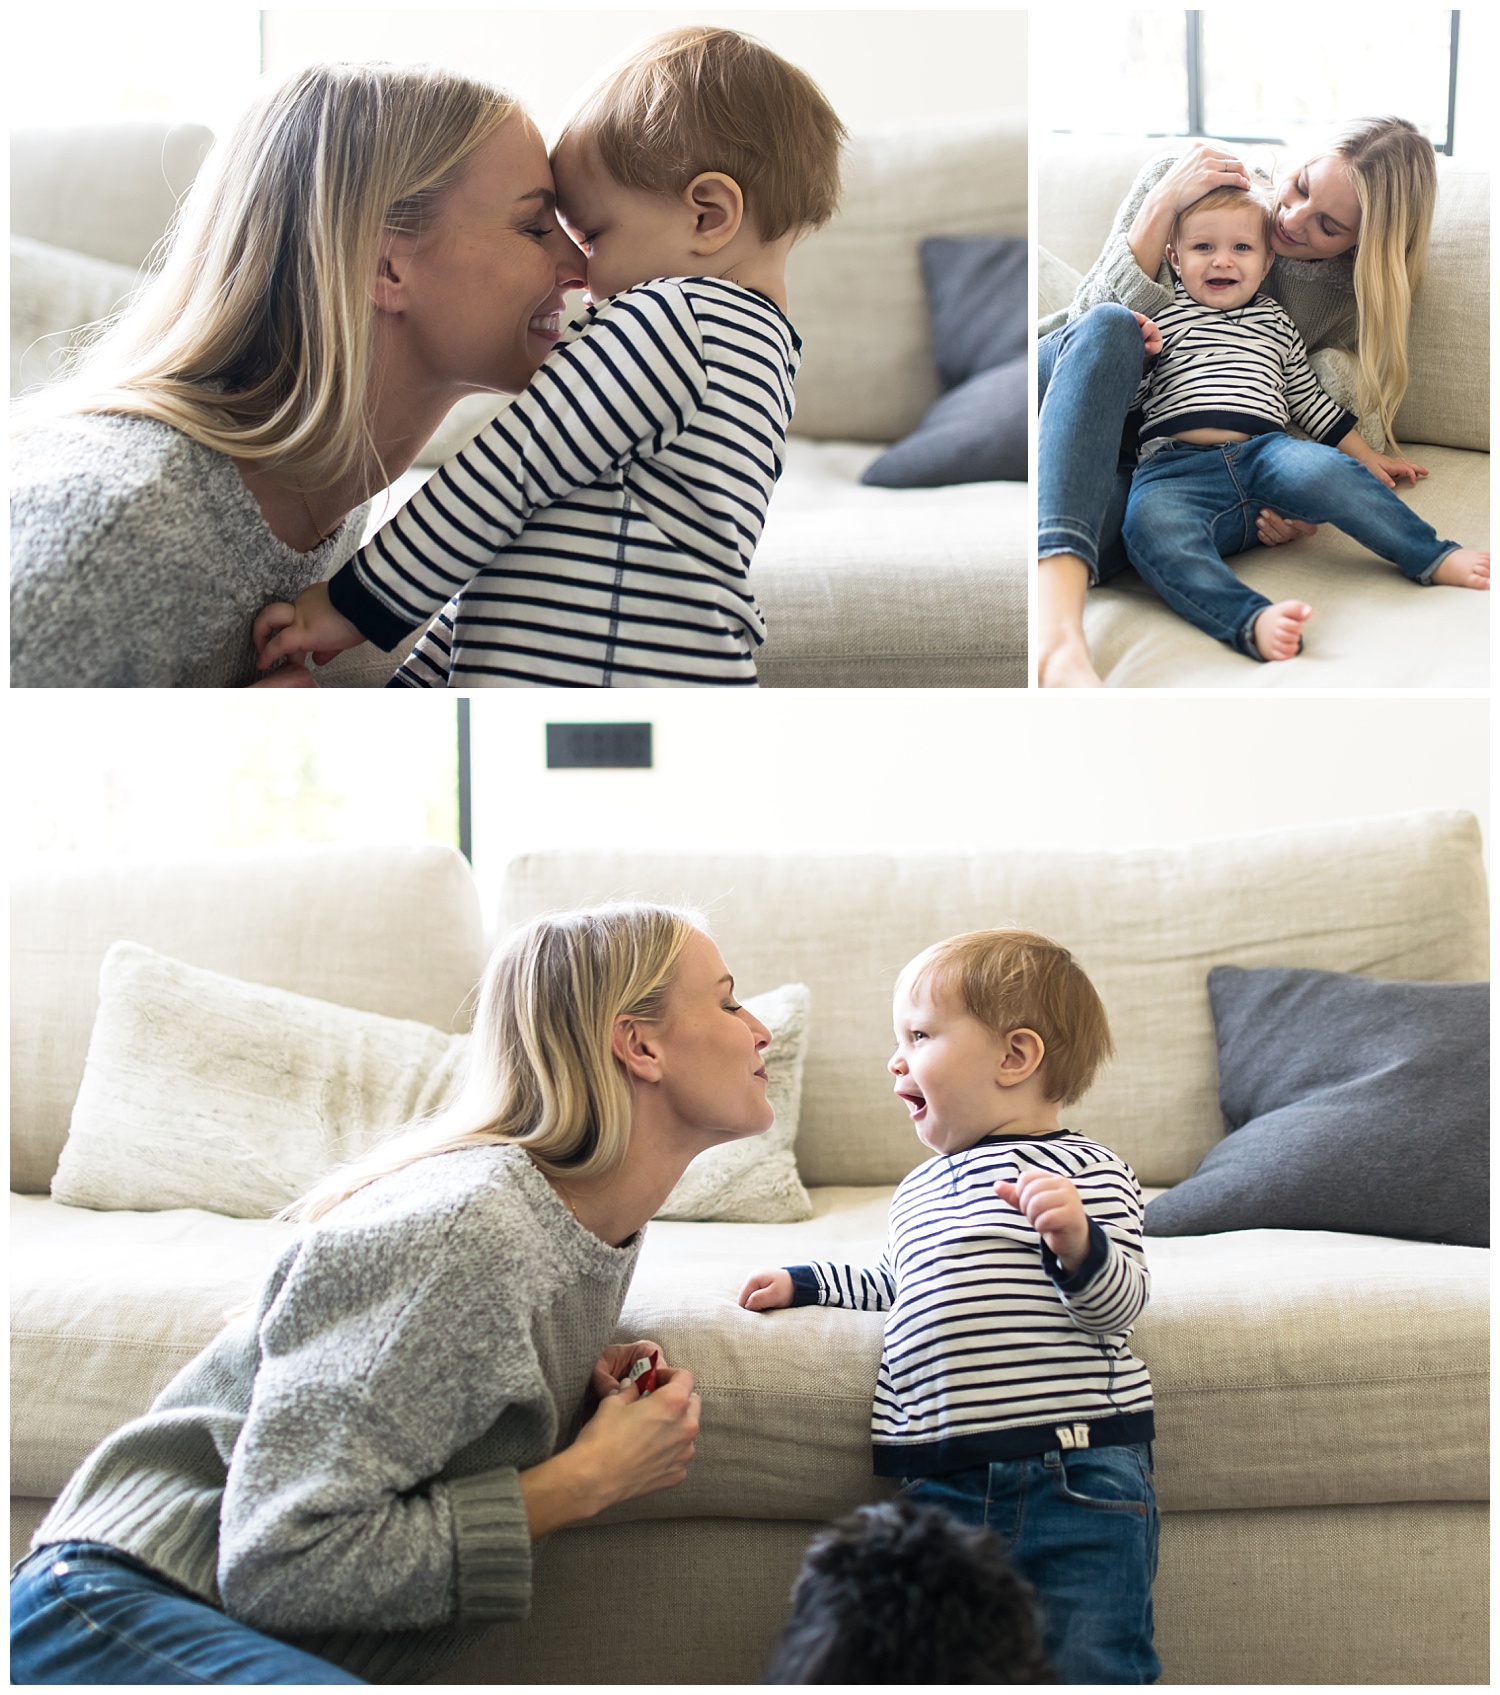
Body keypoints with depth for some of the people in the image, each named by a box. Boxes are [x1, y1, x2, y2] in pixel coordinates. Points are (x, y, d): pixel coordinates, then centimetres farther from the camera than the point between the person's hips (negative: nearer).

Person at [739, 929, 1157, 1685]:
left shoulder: (1084, 1171, -1)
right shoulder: (919, 1190, 21)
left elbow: (1118, 1305, -12)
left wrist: (1078, 1243, -30)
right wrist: (803, 1282, 36)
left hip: (1077, 1481, -6)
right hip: (942, 1486, 6)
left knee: (1091, 1669, -7)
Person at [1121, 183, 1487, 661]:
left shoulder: (1276, 324, 26)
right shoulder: (1161, 316, 18)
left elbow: (1309, 400, 32)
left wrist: (1365, 456, 29)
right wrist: (1140, 355, -4)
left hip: (1263, 454, 2)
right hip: (1176, 466, -2)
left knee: (1320, 469, -34)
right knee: (1151, 526, -39)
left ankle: (1434, 558, -28)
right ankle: (1253, 620, -57)